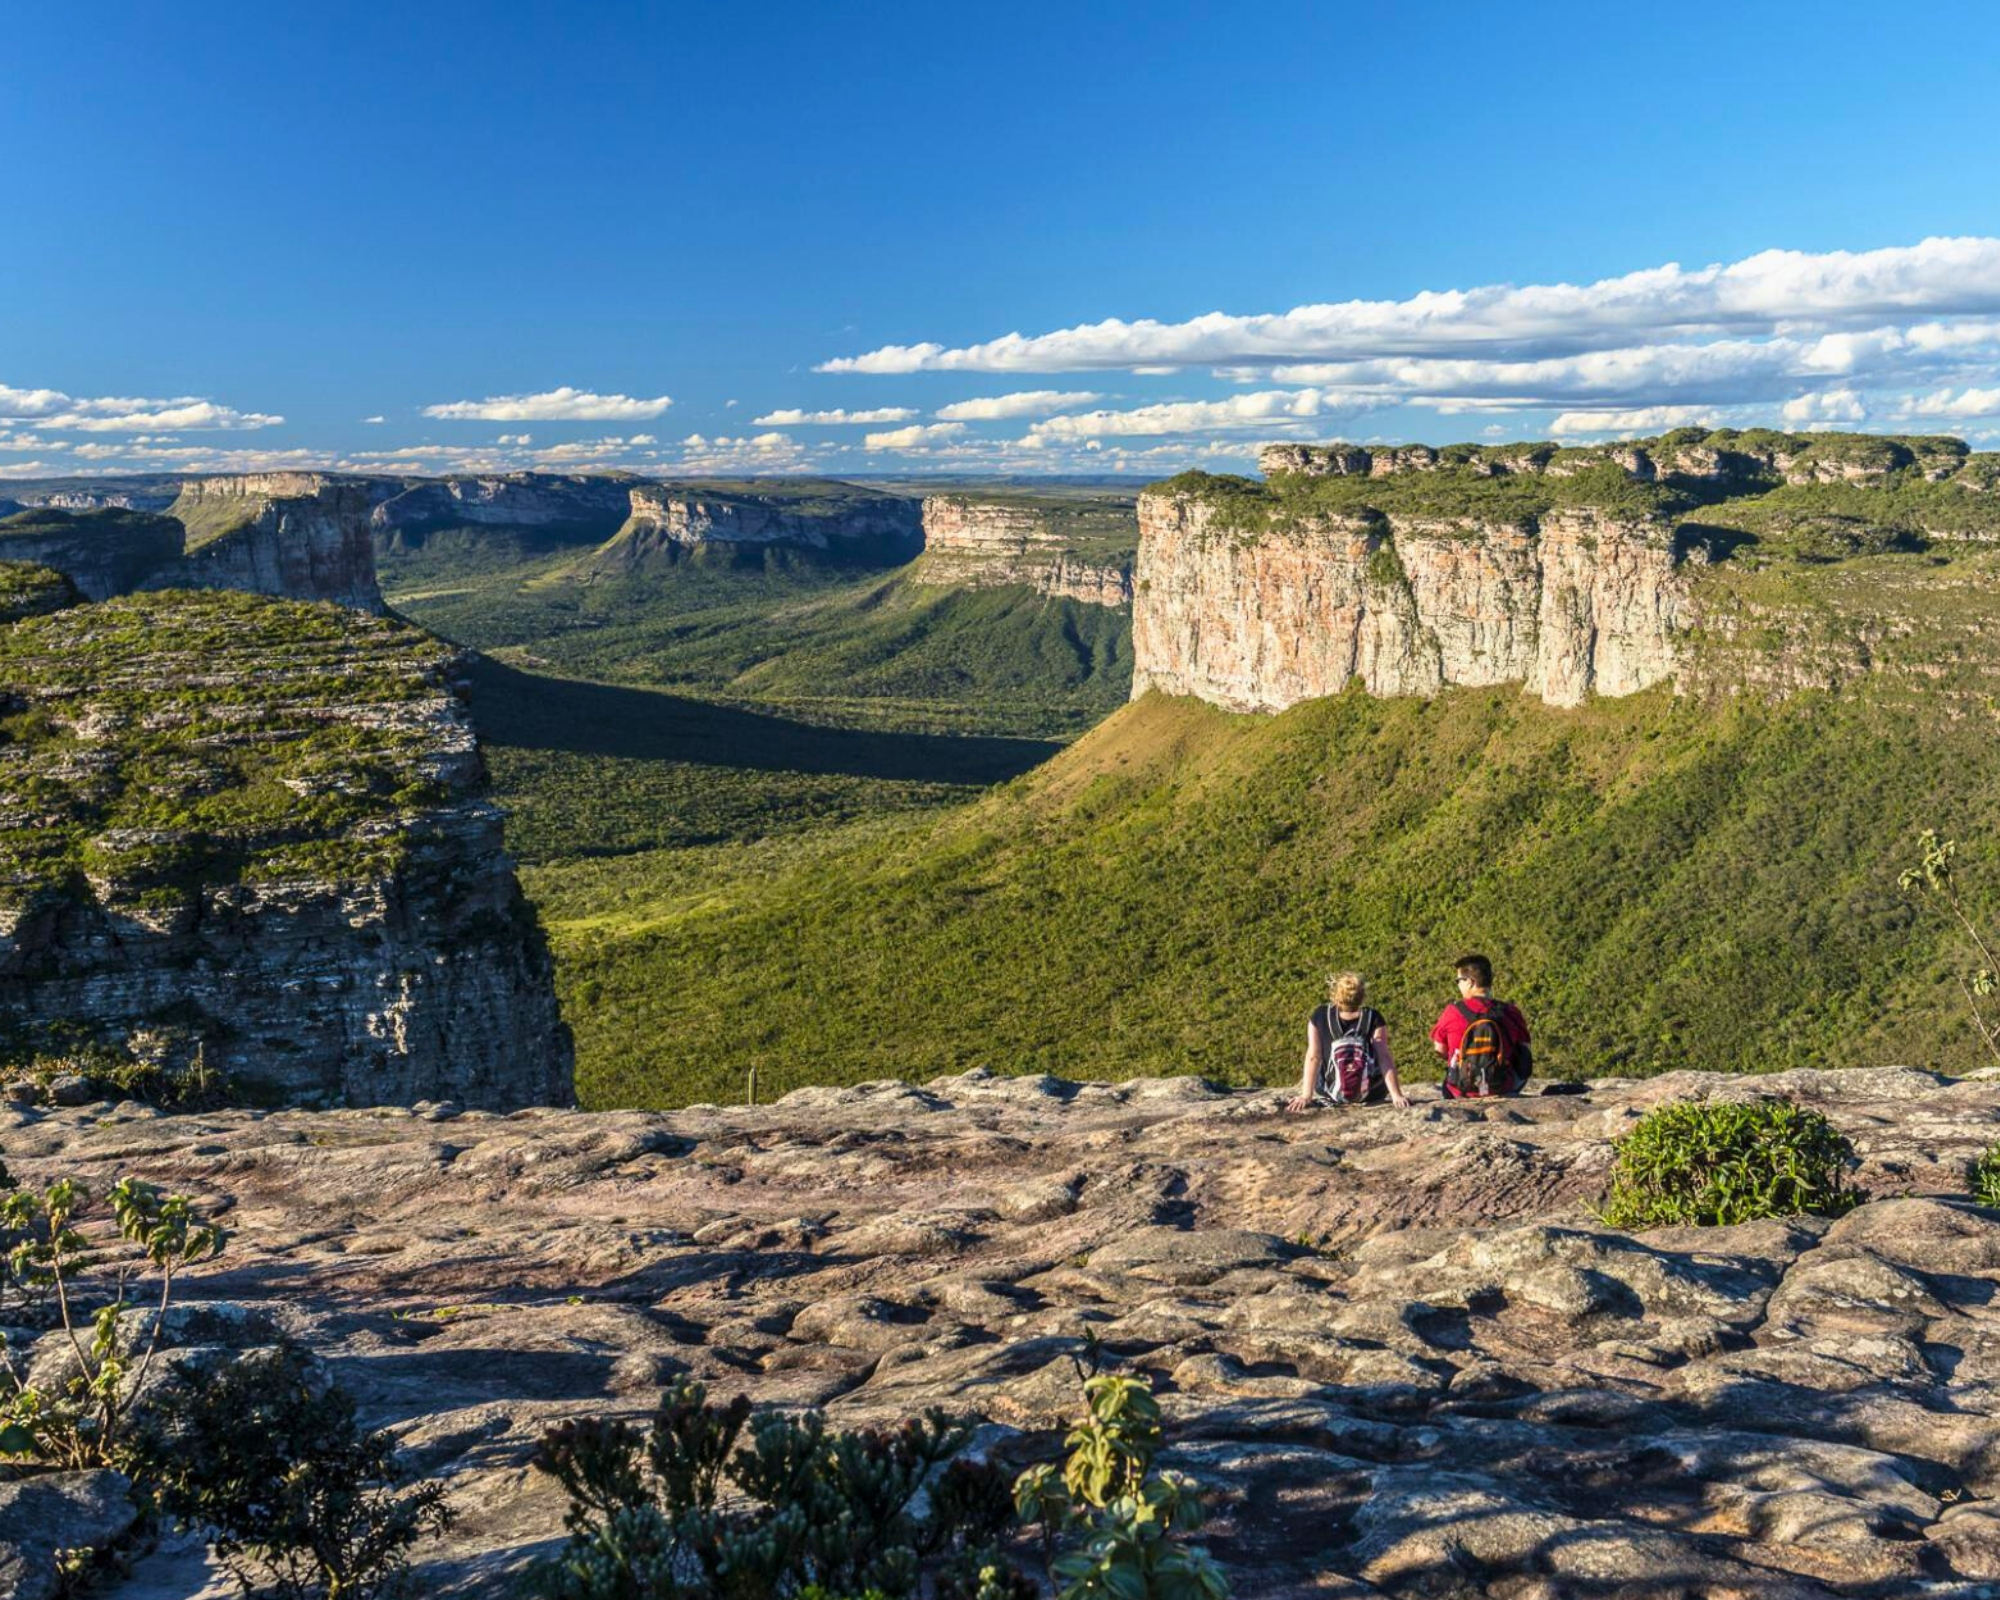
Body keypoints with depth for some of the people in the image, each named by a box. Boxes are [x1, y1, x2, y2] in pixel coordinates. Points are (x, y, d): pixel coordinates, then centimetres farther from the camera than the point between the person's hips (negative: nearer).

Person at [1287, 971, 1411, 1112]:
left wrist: (1306, 1096, -12)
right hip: (1371, 1093, -1)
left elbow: (1313, 1057, -13)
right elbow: (1384, 1058, -18)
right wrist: (1396, 1095, -17)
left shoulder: (1319, 1016, -13)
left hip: (1330, 1093, 1)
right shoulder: (1373, 1019, -14)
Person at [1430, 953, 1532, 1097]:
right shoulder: (1511, 1012, -6)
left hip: (1462, 1092, -1)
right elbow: (1527, 1057, 1)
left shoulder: (1453, 1011, -11)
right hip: (1503, 1090, 1)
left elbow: (1440, 1049, 3)